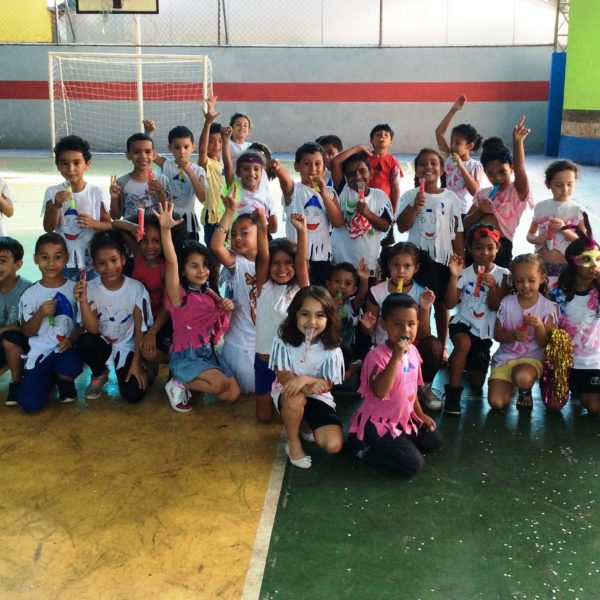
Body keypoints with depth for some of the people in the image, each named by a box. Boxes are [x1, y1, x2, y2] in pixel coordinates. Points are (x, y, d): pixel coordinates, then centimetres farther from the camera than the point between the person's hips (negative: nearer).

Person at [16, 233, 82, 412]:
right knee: (30, 404, -14)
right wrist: (40, 314, -18)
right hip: (40, 352, 1)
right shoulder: (30, 294, 0)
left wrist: (72, 339, -18)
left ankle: (65, 382, 4)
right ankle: (50, 377, 22)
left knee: (69, 369, -38)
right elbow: (27, 331, 0)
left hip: (66, 349, -1)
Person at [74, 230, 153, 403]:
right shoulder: (90, 289, -12)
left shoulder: (136, 288, -14)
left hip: (127, 347, -1)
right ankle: (99, 374, 0)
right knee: (85, 343, -34)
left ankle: (135, 370, 18)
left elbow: (140, 329, -9)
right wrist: (83, 301, -32)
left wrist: (136, 363, -12)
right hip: (101, 344, 1)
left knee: (134, 394, -19)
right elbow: (92, 329, -18)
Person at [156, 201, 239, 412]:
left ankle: (192, 382, 11)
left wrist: (227, 310, -6)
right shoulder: (178, 293, -14)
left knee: (233, 394, -8)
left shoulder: (210, 294, 7)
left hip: (208, 353, 7)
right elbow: (171, 262, -31)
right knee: (221, 383, -27)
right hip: (185, 357, -7)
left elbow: (219, 326, 16)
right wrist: (165, 229, -44)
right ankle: (179, 385, -3)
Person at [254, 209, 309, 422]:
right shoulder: (265, 288, -3)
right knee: (264, 416, 11)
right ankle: (270, 396, 43)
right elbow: (263, 258, -16)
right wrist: (262, 227, -32)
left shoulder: (300, 289, -4)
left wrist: (301, 231, -34)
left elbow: (301, 262, -20)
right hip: (265, 358, 1)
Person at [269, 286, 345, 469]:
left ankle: (307, 424, 16)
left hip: (318, 398, 1)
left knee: (334, 445, -18)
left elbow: (326, 385, -14)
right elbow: (283, 377, -17)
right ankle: (293, 440, -10)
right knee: (295, 398, -39)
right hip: (288, 393, -1)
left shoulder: (331, 348, -14)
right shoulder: (284, 340, -16)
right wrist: (310, 386, -36)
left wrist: (305, 379, -37)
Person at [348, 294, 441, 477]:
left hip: (404, 418, 9)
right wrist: (396, 357, -40)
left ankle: (384, 446, 12)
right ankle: (367, 450, 0)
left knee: (434, 440, 14)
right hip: (378, 422, -9)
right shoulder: (378, 355, -24)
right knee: (414, 464, -16)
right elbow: (380, 392, -37)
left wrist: (420, 414, 16)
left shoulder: (412, 351, 2)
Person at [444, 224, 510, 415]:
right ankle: (453, 392, -28)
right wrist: (454, 276, -23)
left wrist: (492, 286, -30)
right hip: (462, 323, -2)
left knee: (477, 386, 10)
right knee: (463, 342, -41)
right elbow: (449, 304, -13)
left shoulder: (502, 275, -5)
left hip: (484, 330, 2)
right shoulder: (464, 273, -7)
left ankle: (466, 366, 46)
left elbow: (495, 306, -12)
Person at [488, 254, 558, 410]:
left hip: (532, 358, -2)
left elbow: (544, 344, -6)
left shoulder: (548, 307, -8)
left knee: (523, 377, -37)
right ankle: (510, 384, 21)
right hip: (505, 357, 2)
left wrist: (539, 326, -26)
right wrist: (513, 335, -22)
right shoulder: (507, 302, -5)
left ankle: (525, 392, 1)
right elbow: (497, 335, -1)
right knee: (496, 402, -13)